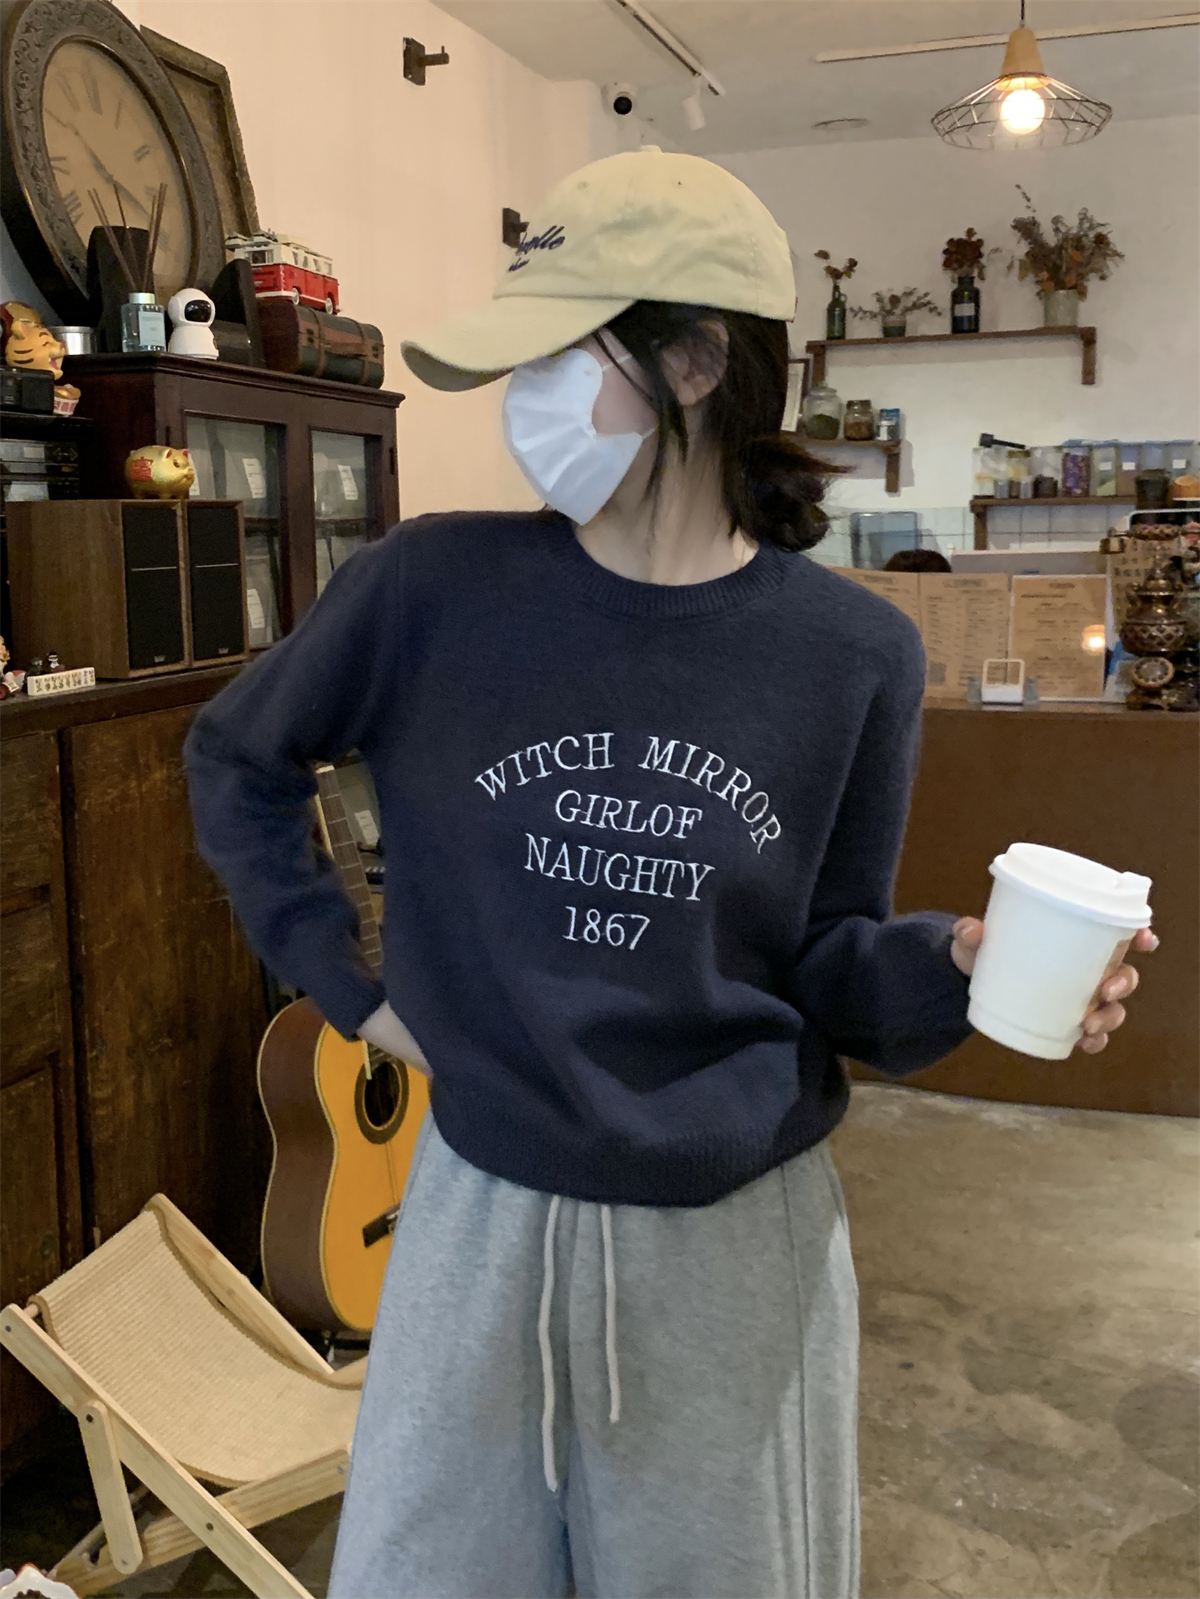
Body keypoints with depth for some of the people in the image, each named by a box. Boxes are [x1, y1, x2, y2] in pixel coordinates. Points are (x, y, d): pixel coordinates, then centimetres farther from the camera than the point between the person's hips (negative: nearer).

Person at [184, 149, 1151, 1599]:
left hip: (739, 1235, 0)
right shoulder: (433, 587, -11)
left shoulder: (851, 654, -9)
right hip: (485, 1214, 1)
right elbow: (236, 759, 6)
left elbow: (822, 963, 0)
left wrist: (950, 968, -21)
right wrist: (344, 982, -1)